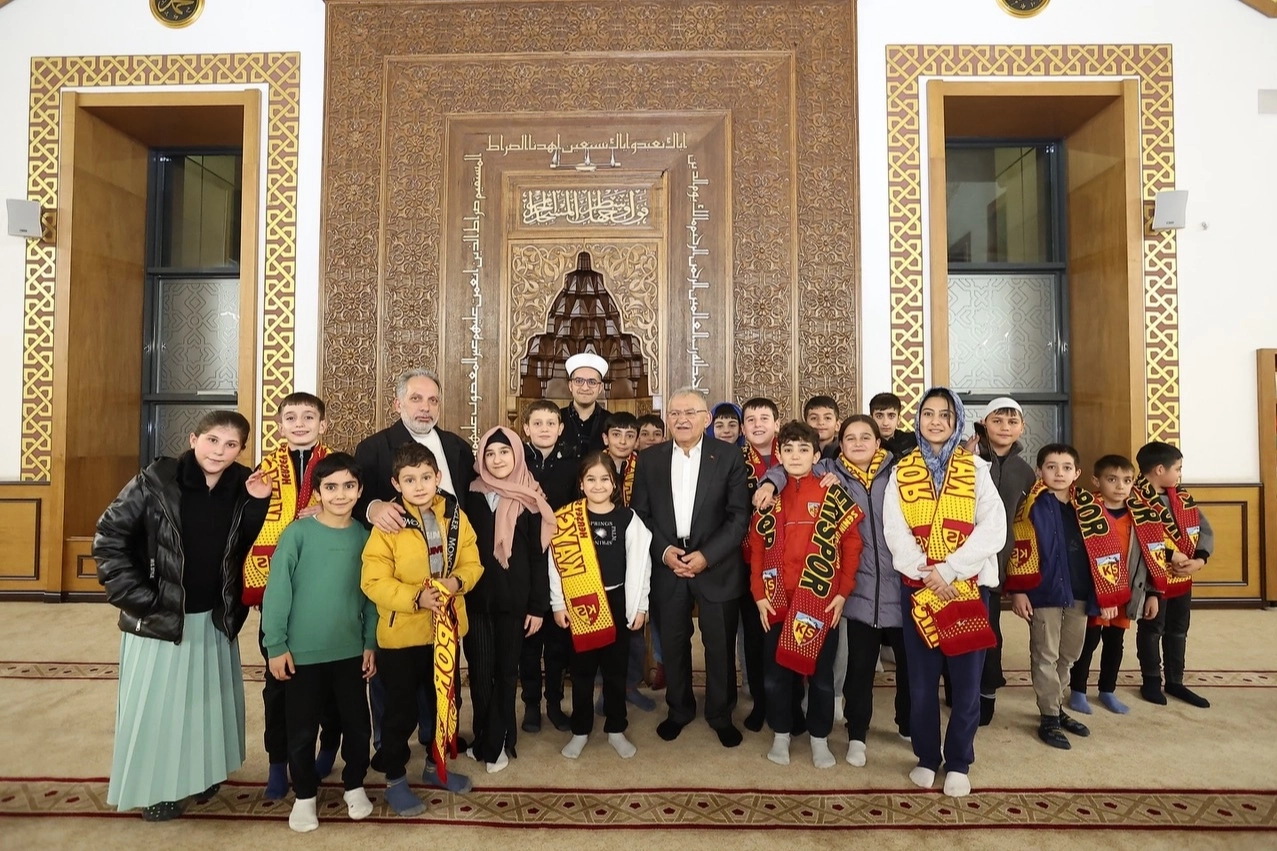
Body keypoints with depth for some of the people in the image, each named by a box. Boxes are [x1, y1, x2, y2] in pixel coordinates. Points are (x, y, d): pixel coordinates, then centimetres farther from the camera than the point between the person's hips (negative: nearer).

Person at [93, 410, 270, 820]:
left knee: (208, 699, 17)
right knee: (156, 704, 9)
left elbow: (249, 550, -6)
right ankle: (155, 787, 28)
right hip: (157, 617, -3)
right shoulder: (155, 481, -14)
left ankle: (200, 772, 38)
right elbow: (108, 539, -10)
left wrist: (259, 504, -20)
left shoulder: (243, 487, -4)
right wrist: (138, 598, -13)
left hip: (215, 618, 4)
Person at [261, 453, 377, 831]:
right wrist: (276, 645, -9)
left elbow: (371, 594, 3)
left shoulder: (364, 535, -1)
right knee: (302, 731, 11)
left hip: (351, 652, 3)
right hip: (303, 653, -2)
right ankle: (304, 796, 33)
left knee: (357, 725, 13)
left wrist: (371, 643, 3)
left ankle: (354, 785, 36)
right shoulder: (297, 533, -12)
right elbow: (277, 592, -10)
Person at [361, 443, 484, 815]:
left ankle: (436, 764, 41)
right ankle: (395, 779, 30)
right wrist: (415, 598, -28)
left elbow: (472, 563, 2)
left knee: (445, 700, 20)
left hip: (447, 629, 5)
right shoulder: (388, 524, -15)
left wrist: (457, 581, -19)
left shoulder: (455, 516, -3)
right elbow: (373, 582, -17)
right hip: (401, 633, -4)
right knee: (402, 710, 9)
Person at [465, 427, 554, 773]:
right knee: (481, 672, 4)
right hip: (475, 598, 1)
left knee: (506, 671, 9)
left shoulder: (530, 501, -3)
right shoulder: (472, 496, 1)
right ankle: (487, 739, 24)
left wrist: (537, 605, -4)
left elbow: (537, 555, -2)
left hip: (514, 599, -1)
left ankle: (494, 742, 25)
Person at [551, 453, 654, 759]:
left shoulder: (627, 518, -3)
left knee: (616, 669, 11)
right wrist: (558, 604, -2)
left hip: (617, 601, 1)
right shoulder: (566, 519, -5)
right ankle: (580, 730, 25)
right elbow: (557, 562, -1)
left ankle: (616, 729, 26)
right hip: (580, 604, 0)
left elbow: (640, 564, 0)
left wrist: (639, 606, -1)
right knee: (582, 670, 10)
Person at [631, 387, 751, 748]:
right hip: (666, 566, 2)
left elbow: (739, 515, -7)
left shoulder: (729, 455, -3)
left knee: (720, 646, 8)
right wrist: (663, 550, -11)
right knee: (673, 644, 13)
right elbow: (640, 513, 4)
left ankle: (721, 715, 29)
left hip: (716, 566, -2)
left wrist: (707, 555, -15)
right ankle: (679, 710, 34)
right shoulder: (649, 459, 4)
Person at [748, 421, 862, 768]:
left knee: (821, 673, 9)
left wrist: (842, 592, -6)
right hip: (777, 601, 2)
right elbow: (756, 546, 6)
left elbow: (851, 544, -2)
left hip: (821, 601, -2)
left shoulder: (833, 494, -2)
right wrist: (759, 594, -1)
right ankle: (780, 736, 27)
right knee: (776, 672, 9)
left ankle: (819, 740, 27)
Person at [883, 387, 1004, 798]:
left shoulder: (975, 469, 3)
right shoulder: (902, 472, 5)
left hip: (968, 587, 0)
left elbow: (993, 528, -7)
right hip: (919, 588, 1)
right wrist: (928, 573, -15)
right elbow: (894, 532, -3)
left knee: (966, 680, 4)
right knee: (922, 680, 7)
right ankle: (926, 758, 24)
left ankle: (958, 763, 21)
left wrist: (949, 569, -16)